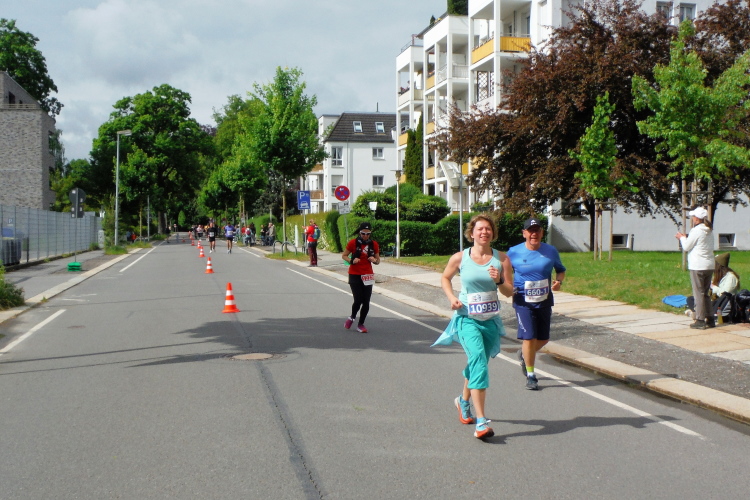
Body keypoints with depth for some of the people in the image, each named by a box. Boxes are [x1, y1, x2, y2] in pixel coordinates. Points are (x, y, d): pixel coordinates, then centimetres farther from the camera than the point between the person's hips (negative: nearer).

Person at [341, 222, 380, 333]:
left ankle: (361, 324, 16)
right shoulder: (353, 243, -6)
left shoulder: (374, 244, 2)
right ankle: (352, 317, 21)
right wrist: (351, 260, -18)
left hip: (367, 276, 3)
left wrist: (374, 260, -13)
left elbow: (378, 260, 11)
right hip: (355, 275, -3)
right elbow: (344, 256, 2)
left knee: (366, 302, 0)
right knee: (358, 300, -9)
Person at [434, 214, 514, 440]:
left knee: (476, 364, 18)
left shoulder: (501, 259, 0)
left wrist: (499, 280, -18)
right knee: (479, 363, -22)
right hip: (467, 318, -3)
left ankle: (463, 400, 49)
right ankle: (481, 422, -26)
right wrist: (452, 297, -3)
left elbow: (509, 292, 2)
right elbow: (445, 278, 14)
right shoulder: (460, 258, -3)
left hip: (491, 320, 4)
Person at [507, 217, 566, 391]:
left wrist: (559, 281, -8)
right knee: (529, 337, -8)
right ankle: (531, 375, 9)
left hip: (544, 301, 3)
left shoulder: (551, 251, 0)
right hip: (523, 301, -3)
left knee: (543, 338, 10)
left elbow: (561, 270, 13)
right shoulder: (514, 252, -5)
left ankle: (525, 355, 42)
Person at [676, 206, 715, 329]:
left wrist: (682, 237, 13)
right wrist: (686, 238, 20)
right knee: (706, 293, 14)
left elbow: (686, 247, -7)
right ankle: (710, 319, 16)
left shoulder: (696, 231, -13)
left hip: (698, 266, -8)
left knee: (698, 293, -3)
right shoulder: (709, 231, 11)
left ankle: (700, 320, -2)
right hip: (709, 266, 8)